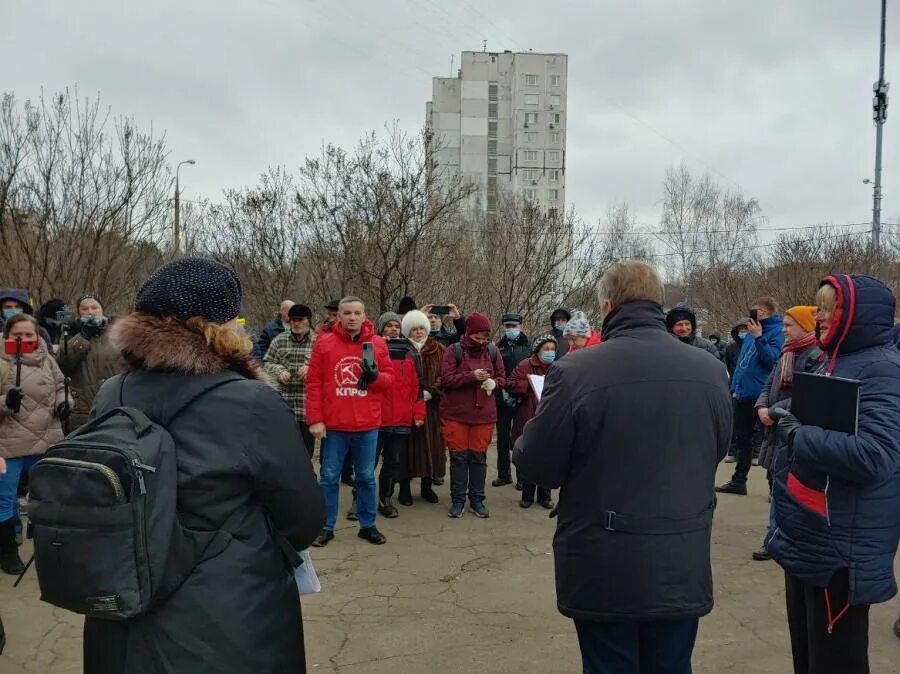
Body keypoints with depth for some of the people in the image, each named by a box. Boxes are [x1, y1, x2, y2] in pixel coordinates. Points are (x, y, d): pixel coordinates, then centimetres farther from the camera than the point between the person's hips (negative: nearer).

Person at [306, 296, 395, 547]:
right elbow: (313, 383, -3)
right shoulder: (324, 343, -3)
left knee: (366, 477, 12)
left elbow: (390, 378, 7)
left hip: (367, 425, 1)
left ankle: (368, 525, 26)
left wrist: (376, 377, -16)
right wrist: (315, 420, -8)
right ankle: (326, 527, 22)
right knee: (329, 477, 9)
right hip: (333, 425, -1)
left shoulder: (378, 344, 2)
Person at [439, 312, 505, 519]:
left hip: (484, 414, 2)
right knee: (458, 456, 4)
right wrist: (471, 376, -22)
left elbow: (502, 378, 10)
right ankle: (458, 500, 16)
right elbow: (446, 379, -11)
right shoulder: (455, 350, -5)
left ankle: (477, 500, 20)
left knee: (479, 456, 8)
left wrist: (493, 384, -13)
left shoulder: (493, 351, 3)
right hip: (456, 413, -2)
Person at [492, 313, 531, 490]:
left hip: (522, 400, -2)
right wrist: (501, 390, -9)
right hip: (502, 400, 2)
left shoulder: (527, 347, 2)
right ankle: (503, 474, 19)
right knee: (502, 437, 9)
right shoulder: (499, 348, 8)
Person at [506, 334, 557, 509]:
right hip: (528, 421, -2)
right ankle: (527, 495, 20)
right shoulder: (525, 366, -2)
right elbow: (510, 385, -6)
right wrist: (530, 384, -16)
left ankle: (545, 495, 22)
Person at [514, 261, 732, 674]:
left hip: (605, 574, -3)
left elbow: (536, 467, -11)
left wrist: (527, 437, 11)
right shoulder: (711, 372, -4)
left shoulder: (575, 372, -19)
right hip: (683, 569, 4)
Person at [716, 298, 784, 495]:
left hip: (762, 395, -8)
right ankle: (738, 481, 25)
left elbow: (773, 360, -21)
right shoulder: (752, 331, 15)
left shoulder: (777, 331, -8)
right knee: (742, 439, 15)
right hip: (743, 394, 8)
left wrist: (759, 337, -23)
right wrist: (735, 387, 16)